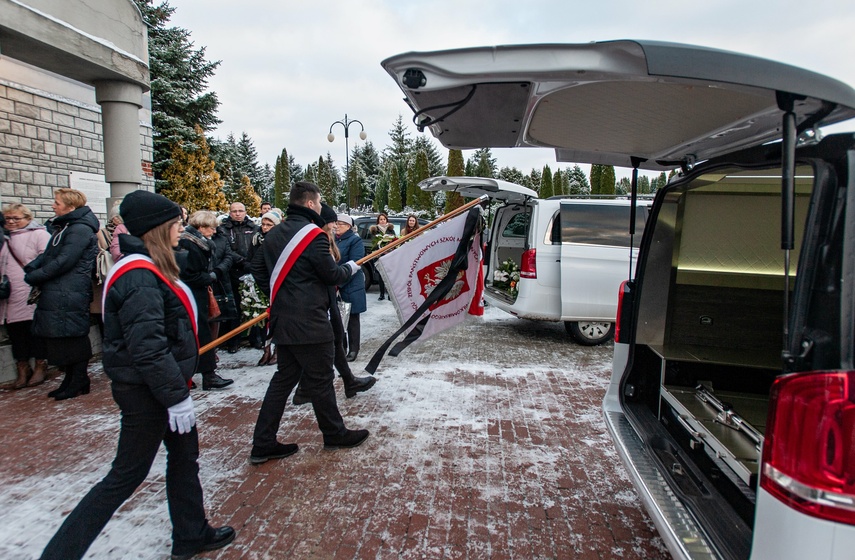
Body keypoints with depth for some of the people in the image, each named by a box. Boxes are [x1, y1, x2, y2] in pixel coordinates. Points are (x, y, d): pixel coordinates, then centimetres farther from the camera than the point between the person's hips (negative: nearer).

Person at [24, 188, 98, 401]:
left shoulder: (80, 229, -14)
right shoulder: (63, 227, 18)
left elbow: (63, 262, -19)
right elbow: (48, 255, 20)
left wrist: (35, 276, -11)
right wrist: (31, 268, 2)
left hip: (70, 295, -10)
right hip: (56, 294, 10)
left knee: (72, 337, -2)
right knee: (60, 337, 13)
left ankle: (79, 383, 9)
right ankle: (71, 380, 23)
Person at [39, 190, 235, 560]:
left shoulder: (151, 269, 10)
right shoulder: (139, 276, -22)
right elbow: (146, 347, -27)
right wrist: (176, 396, -24)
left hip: (159, 384, 10)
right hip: (146, 390, -10)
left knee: (185, 457, 19)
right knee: (127, 475, 3)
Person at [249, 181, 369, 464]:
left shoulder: (273, 234, 10)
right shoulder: (313, 234, -15)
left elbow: (258, 269, 16)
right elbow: (332, 275, -12)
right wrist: (351, 267, 7)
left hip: (282, 320, 8)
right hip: (310, 322, -8)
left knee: (284, 378, 15)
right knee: (320, 380, 6)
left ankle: (263, 443, 17)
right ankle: (335, 434, 24)